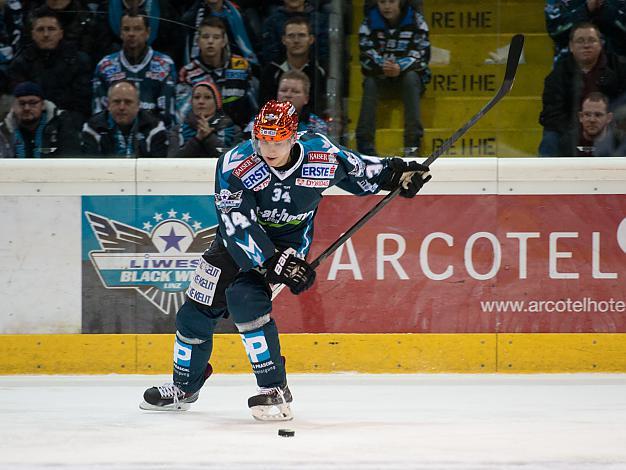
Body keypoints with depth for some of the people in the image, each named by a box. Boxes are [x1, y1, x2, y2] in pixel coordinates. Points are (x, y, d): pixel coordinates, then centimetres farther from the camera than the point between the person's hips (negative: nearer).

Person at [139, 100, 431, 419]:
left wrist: (395, 172, -7)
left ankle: (275, 390, -21)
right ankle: (185, 387, 30)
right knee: (197, 310, 4)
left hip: (287, 242, -2)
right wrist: (274, 263, -35)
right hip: (237, 239, 2)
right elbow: (239, 225, -30)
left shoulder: (321, 155, -21)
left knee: (245, 297, -27)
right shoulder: (234, 166, -26)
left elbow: (358, 170, 2)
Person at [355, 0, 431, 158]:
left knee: (411, 78, -34)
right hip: (380, 75, 1)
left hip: (408, 72, -1)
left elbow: (422, 55, -15)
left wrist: (400, 68, -32)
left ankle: (413, 143, -37)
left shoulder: (416, 20, -9)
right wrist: (382, 67, -32)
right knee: (370, 81, -30)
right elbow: (366, 55, -11)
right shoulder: (370, 22, -4)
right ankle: (365, 142, -34)